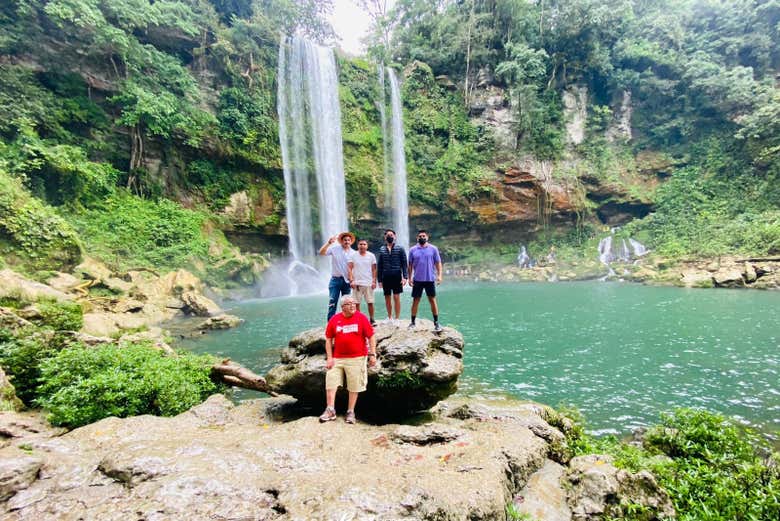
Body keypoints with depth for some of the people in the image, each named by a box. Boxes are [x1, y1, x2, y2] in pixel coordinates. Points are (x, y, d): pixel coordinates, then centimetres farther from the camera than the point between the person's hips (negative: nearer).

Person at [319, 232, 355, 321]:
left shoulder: (352, 253, 3)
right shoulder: (335, 248, -3)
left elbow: (352, 267, -1)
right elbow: (321, 252, -13)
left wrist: (352, 279, -9)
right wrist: (329, 243, -23)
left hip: (347, 280, 3)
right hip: (335, 279, -2)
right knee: (332, 303, -6)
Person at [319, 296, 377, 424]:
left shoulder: (361, 318, -4)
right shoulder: (334, 319, 1)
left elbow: (371, 336, -1)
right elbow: (328, 339, 5)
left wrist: (372, 354, -6)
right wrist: (329, 358, -2)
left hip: (356, 358, -2)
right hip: (337, 358, 2)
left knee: (354, 386, 6)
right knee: (330, 382, -2)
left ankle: (350, 412, 19)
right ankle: (330, 410, 8)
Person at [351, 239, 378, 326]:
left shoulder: (371, 256, 4)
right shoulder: (353, 256, 2)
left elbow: (374, 269, 6)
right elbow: (350, 269, 1)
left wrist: (374, 281, -2)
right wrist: (351, 281, -7)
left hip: (368, 283, 1)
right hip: (357, 283, 0)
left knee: (370, 302, 2)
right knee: (357, 303, 1)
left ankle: (372, 319, 14)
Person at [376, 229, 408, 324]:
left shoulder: (400, 248, 1)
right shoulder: (381, 249, 7)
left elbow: (404, 263, -1)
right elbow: (379, 265, 10)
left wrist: (405, 277, -11)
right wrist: (379, 280, 7)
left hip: (396, 276, -2)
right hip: (385, 277, 3)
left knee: (396, 297, -4)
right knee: (387, 298, 9)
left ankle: (397, 319, 4)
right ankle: (389, 318, 24)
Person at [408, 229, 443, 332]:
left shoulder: (433, 249, 1)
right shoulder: (413, 250, 4)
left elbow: (438, 263, 1)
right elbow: (410, 265, 6)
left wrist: (439, 275, -8)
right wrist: (410, 278, 2)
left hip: (430, 279, -1)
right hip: (417, 280, 1)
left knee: (432, 300, 4)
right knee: (415, 301, 5)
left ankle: (436, 323, 11)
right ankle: (412, 322, 14)